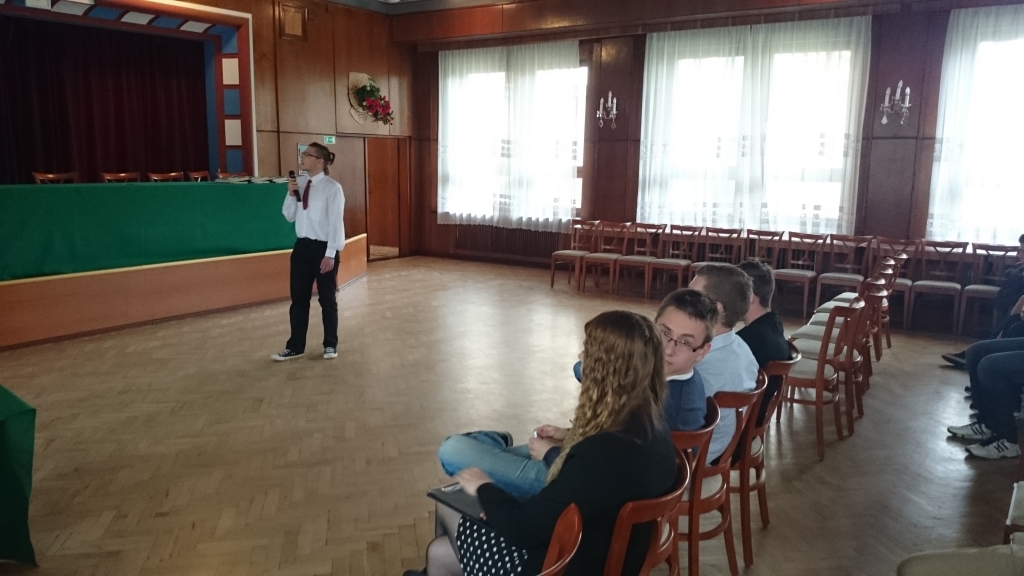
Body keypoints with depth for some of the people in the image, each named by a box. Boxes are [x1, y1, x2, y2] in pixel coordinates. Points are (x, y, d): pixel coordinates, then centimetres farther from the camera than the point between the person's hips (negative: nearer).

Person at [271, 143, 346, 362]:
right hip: (302, 246, 6)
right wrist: (291, 195, -7)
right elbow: (289, 216, 10)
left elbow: (336, 222, -14)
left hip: (323, 248, -6)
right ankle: (295, 347, 22)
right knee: (298, 299, 11)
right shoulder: (300, 183, 5)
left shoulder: (332, 188, -13)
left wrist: (330, 254, -17)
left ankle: (330, 345, 25)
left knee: (327, 300, 9)